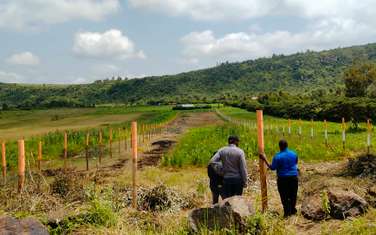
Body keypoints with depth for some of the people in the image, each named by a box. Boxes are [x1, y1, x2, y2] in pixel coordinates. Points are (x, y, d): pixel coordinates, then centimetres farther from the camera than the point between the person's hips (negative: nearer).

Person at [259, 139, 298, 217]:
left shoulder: (278, 156, -16)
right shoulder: (294, 154, -1)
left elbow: (272, 168, -12)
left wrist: (265, 159, -7)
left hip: (283, 179, -4)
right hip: (293, 177, 4)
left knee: (284, 196, 7)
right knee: (293, 195, 17)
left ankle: (287, 212, 11)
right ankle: (293, 210, 29)